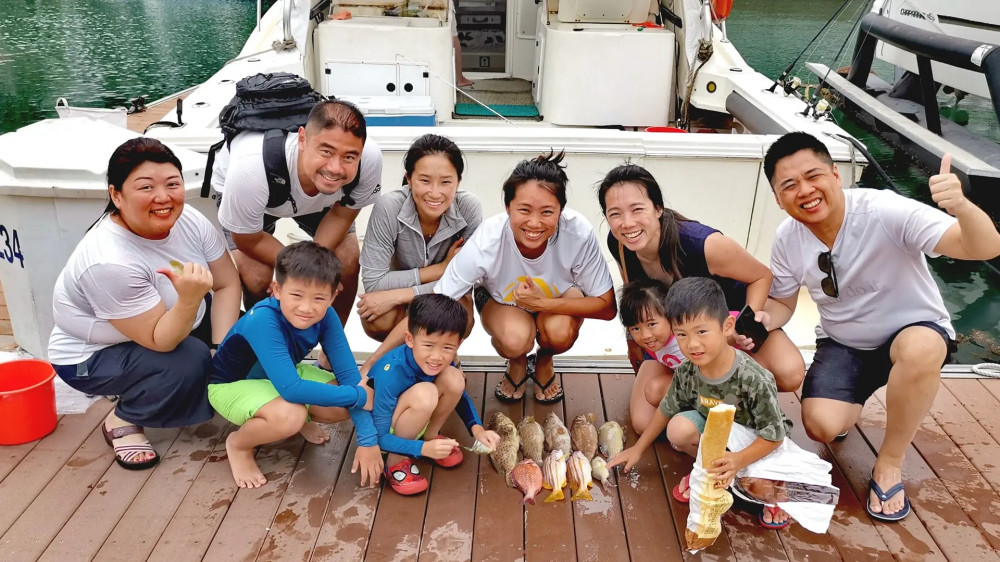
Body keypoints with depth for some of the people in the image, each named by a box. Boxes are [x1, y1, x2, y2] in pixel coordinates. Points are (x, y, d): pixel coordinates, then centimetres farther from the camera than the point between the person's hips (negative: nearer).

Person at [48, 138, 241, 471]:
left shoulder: (188, 219, -18)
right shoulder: (109, 262, -35)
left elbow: (227, 283, -10)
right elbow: (160, 340, -32)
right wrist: (190, 299, -50)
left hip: (175, 323, 6)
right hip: (93, 355, -6)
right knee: (189, 361, -29)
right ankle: (123, 420, -2)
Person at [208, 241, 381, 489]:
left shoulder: (326, 316, -21)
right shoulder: (262, 320, -38)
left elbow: (348, 373, -18)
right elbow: (291, 389, -42)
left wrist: (368, 439, -23)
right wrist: (359, 396, -32)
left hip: (283, 374, 6)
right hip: (232, 384, -6)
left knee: (345, 406, -13)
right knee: (289, 416, -35)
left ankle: (300, 419, 18)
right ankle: (238, 444, -3)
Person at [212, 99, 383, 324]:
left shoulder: (370, 159, -37)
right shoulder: (251, 168, -44)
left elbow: (342, 214, -15)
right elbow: (248, 241, -24)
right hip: (248, 189, -2)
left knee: (348, 261, -11)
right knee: (257, 277, -20)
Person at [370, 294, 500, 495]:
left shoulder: (441, 361, -19)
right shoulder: (391, 373, -35)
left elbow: (459, 394, 2)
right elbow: (379, 437, -30)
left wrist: (477, 428, -16)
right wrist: (424, 449, -41)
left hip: (413, 419, 6)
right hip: (382, 429, -6)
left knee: (454, 378, -20)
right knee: (424, 394, -35)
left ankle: (430, 435, 4)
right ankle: (396, 460, -13)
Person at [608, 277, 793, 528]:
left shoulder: (755, 380, -34)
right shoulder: (686, 372, -19)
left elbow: (773, 436, -25)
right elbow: (666, 410, 0)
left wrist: (739, 461, -41)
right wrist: (638, 448, 8)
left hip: (754, 443, -4)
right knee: (679, 428, -25)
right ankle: (707, 469, 6)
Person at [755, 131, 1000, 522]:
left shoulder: (886, 211, -28)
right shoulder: (788, 239, -13)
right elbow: (782, 301, 3)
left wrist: (962, 207, -57)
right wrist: (764, 319, -21)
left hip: (914, 330, -2)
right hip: (843, 344, 3)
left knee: (920, 349, -39)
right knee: (821, 426, -23)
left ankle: (889, 463, -15)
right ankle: (850, 403, 17)